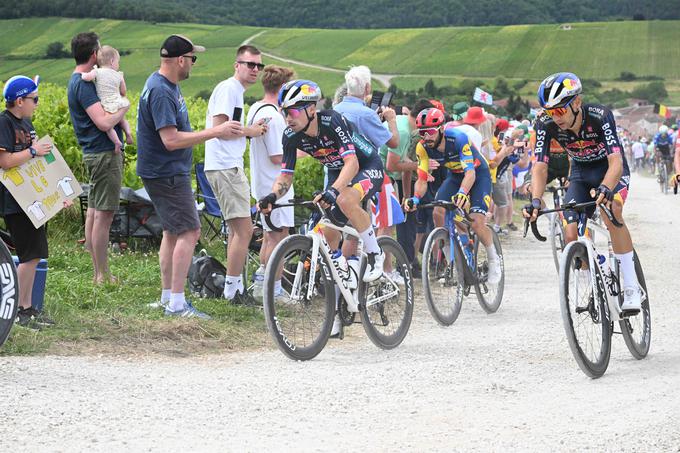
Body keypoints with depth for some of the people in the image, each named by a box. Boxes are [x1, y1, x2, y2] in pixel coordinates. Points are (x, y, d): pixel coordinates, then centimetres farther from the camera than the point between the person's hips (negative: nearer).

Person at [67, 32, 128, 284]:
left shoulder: (78, 81, 15)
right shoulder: (84, 84, -17)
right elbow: (104, 122, -25)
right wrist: (123, 109, -9)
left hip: (94, 153, 11)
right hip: (104, 153, -11)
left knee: (94, 212, 12)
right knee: (104, 214, -7)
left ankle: (98, 272, 18)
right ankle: (102, 276, -5)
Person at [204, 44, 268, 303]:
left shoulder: (235, 91, 20)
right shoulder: (228, 89, -12)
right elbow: (219, 128, -20)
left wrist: (252, 130, 11)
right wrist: (249, 131, -8)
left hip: (230, 166, 11)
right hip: (225, 167, -11)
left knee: (237, 229, 16)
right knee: (244, 230, -12)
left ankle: (234, 286, 23)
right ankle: (233, 289, -8)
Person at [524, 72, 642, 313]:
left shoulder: (600, 116, -34)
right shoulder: (546, 125, -24)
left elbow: (616, 161, -41)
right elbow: (540, 167, -25)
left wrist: (605, 189, -61)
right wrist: (535, 200, -44)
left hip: (611, 169, -4)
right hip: (581, 173, 4)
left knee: (611, 213, -33)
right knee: (571, 235, -14)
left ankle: (632, 287, -27)